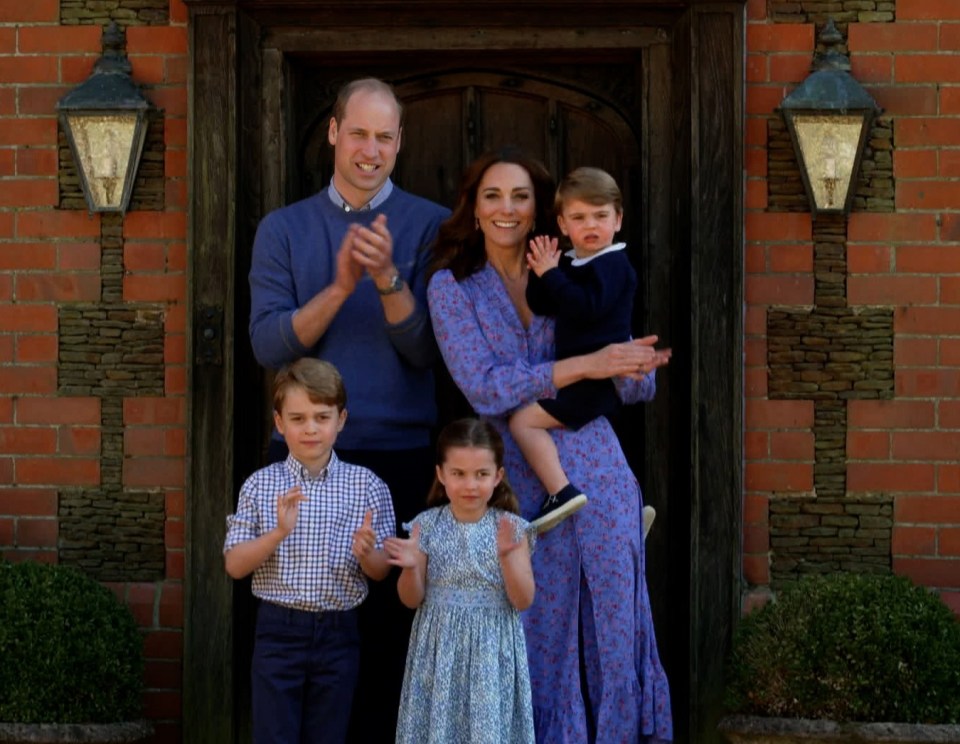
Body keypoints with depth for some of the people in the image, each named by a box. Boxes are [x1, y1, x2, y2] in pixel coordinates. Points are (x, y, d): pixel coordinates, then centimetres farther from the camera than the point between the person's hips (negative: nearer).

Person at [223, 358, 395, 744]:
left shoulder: (367, 486, 0)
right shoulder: (260, 485, -1)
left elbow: (382, 572, 3)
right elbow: (234, 565, -3)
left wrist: (366, 554, -20)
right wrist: (278, 533, -19)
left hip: (338, 633, 1)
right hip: (278, 630, -1)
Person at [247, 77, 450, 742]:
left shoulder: (432, 226, 3)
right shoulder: (284, 229, 8)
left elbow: (426, 350, -5)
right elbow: (269, 345, -3)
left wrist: (389, 279, -21)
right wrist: (340, 287, -17)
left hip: (401, 456, -1)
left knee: (391, 621, -1)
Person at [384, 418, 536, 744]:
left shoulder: (511, 528, -4)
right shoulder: (427, 526, -3)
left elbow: (523, 601, -7)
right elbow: (412, 600, 0)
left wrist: (507, 557, -22)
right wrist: (411, 567, -20)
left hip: (492, 650, -1)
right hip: (440, 648, 1)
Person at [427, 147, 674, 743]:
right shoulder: (453, 287, 3)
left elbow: (637, 391, 9)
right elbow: (484, 387, -12)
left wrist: (637, 365, -16)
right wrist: (587, 365, -19)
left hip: (596, 471, 2)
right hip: (520, 486, -2)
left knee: (614, 629, 2)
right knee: (540, 634, 4)